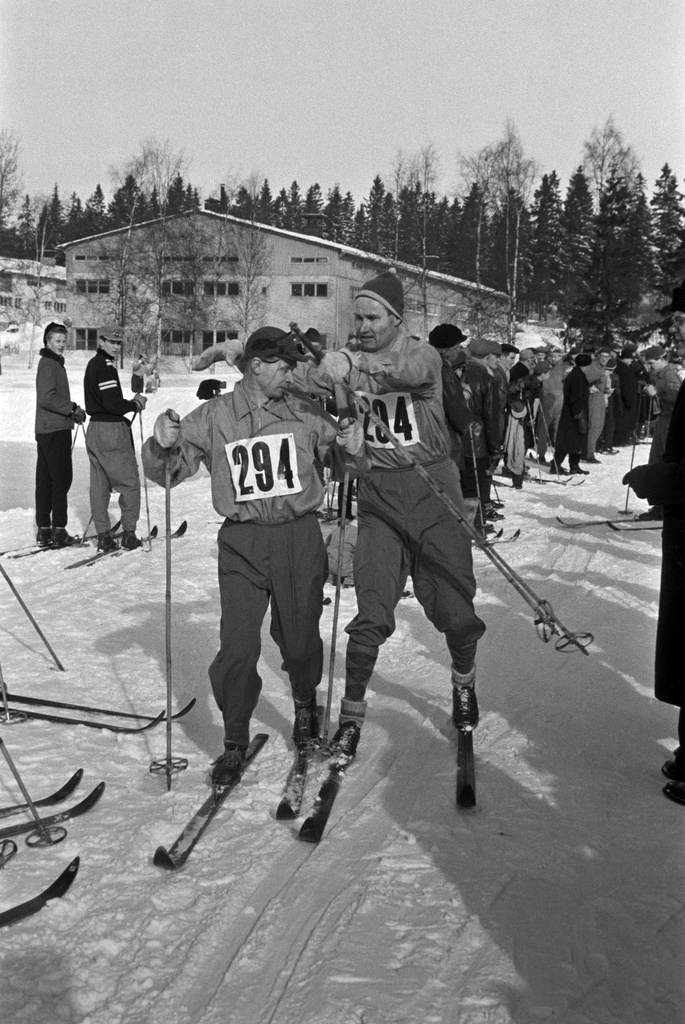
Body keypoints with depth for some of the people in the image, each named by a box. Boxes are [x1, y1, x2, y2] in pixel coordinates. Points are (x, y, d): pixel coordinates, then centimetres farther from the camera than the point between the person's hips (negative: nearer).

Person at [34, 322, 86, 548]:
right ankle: (58, 530, -5)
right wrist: (73, 408, -14)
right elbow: (47, 398, -21)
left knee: (45, 480, 9)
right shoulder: (49, 364, -11)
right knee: (61, 478, -7)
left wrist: (72, 410, 12)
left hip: (46, 430, 10)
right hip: (55, 430, -10)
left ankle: (44, 529, 14)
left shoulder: (54, 363, 20)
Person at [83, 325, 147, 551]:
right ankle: (129, 534, 3)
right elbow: (112, 403, -21)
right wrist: (135, 404, -5)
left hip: (95, 428, 9)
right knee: (129, 482, 1)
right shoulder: (105, 366, -15)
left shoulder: (93, 364, 14)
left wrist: (131, 402, 9)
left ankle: (103, 536, 14)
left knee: (99, 485, 9)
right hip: (112, 430, -9)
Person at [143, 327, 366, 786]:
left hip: (300, 538, 1)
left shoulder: (304, 412, 3)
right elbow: (168, 470, 3)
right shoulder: (213, 417, 0)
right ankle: (235, 742, 15)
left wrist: (354, 446, -11)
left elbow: (338, 448, 11)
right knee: (238, 649, -5)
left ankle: (305, 704, 43)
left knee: (300, 640, 11)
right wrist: (162, 446, -18)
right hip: (242, 544, -1)